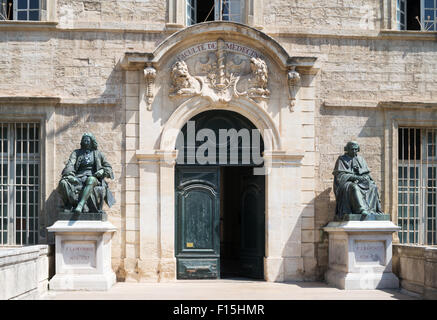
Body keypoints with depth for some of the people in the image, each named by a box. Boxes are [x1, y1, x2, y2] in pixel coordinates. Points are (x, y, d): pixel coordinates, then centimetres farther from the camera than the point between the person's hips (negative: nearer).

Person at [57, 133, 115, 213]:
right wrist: (69, 174, -19)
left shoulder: (98, 154, 19)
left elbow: (108, 168, 18)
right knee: (63, 182, -30)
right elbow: (70, 164, 2)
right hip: (79, 177, 2)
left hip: (93, 177, -2)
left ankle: (80, 205, -55)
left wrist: (102, 171, -6)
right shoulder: (77, 153, 19)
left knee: (91, 180, -41)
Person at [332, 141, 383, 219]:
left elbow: (367, 173, 14)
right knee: (354, 187, -39)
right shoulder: (342, 159, 3)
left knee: (373, 187, -24)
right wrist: (355, 177, -21)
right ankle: (362, 209, -53)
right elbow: (340, 175, -9)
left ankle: (371, 209, -35)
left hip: (360, 183, 5)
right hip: (346, 183, -5)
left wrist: (366, 178, -11)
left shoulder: (360, 159, 18)